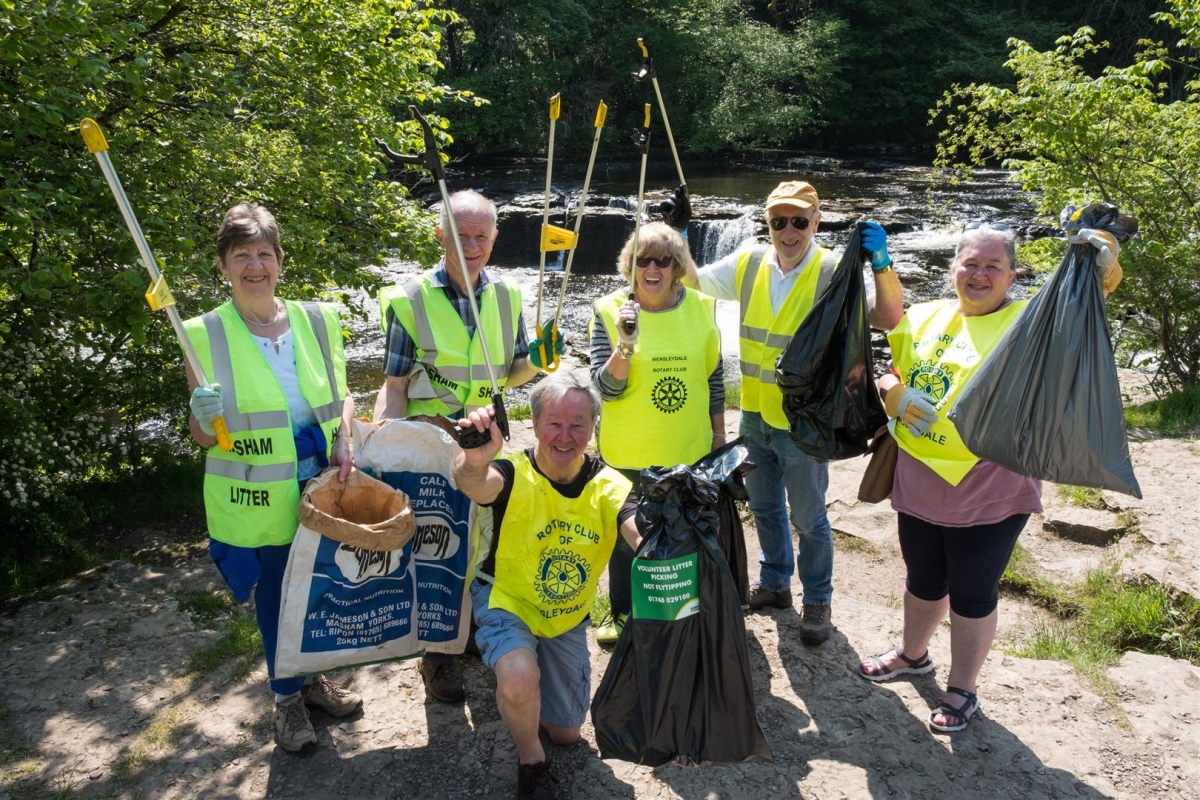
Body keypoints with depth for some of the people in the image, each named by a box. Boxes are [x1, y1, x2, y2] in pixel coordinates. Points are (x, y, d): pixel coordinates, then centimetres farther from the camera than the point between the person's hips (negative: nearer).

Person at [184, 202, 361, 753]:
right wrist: (204, 418, -26)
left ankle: (312, 676, 41)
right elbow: (202, 436, -3)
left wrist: (344, 441, -7)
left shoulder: (316, 320, 1)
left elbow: (341, 395, 11)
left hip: (322, 489, 3)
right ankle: (287, 695, 35)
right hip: (256, 502, -3)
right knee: (274, 594, 12)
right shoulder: (205, 334, -8)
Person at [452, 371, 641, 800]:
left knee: (567, 733, 15)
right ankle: (531, 761, -1)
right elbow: (474, 484, -50)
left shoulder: (608, 486, -20)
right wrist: (474, 461, -75)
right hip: (507, 602, -3)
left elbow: (643, 533, -39)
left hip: (567, 618, 3)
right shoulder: (514, 475, -26)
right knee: (519, 680, -35)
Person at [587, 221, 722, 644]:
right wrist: (625, 345, -30)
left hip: (690, 449, 2)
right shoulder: (610, 311, -10)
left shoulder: (701, 307, -2)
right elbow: (606, 387, -14)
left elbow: (713, 375, 8)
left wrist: (718, 433, 11)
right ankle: (621, 612, 35)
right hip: (627, 452, -2)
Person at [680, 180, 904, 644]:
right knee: (764, 507, 22)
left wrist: (881, 264, -42)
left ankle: (817, 601, 33)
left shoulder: (836, 273, -16)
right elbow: (692, 280, 8)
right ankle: (774, 583, 45)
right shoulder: (749, 264, -2)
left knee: (808, 518, 11)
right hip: (754, 416, 5)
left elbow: (888, 319, -27)